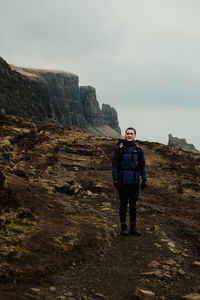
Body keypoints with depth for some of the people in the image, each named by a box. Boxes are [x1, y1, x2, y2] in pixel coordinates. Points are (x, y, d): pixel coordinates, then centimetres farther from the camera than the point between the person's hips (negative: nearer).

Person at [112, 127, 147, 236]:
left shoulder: (138, 149, 3)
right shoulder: (119, 148, -4)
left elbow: (142, 165, 6)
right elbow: (115, 164, -4)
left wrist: (144, 180, 0)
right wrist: (115, 179, -9)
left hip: (134, 181, 3)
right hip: (123, 181, -3)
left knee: (133, 204, 7)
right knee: (124, 204, 1)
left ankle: (133, 228, 14)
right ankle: (123, 227, 10)